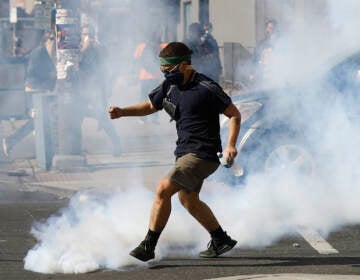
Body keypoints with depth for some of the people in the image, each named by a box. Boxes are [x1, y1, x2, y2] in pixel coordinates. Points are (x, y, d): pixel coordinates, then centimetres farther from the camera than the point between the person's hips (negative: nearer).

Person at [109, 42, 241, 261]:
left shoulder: (206, 88, -16)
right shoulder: (170, 86, 6)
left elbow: (235, 114, -10)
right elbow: (150, 107, 20)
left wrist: (231, 145, -22)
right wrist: (122, 112, 4)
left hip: (203, 154, -10)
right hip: (185, 152, 10)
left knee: (163, 189, -18)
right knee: (188, 200, 21)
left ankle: (148, 247, -13)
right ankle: (221, 241, 37)